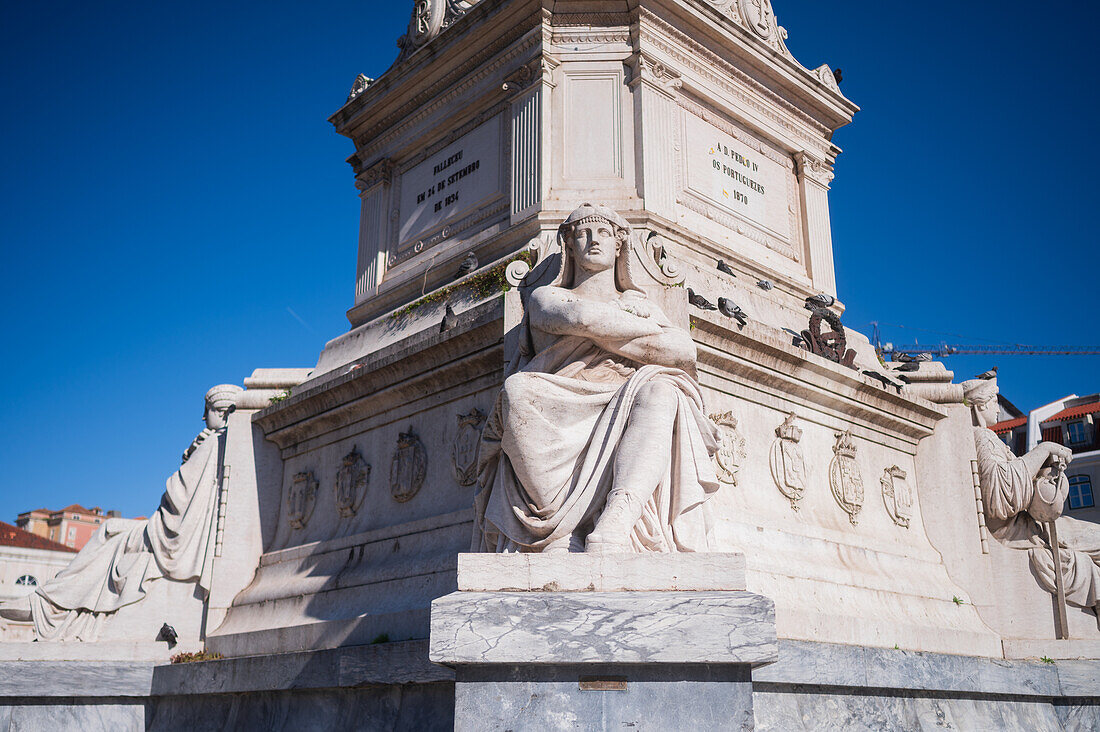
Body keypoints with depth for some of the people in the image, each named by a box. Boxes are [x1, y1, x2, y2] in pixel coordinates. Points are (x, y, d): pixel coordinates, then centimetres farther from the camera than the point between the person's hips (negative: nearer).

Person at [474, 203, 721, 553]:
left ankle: (615, 522, -52)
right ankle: (559, 531, -38)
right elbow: (580, 316, -1)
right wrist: (656, 332, 9)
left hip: (624, 430, 1)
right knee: (518, 388, -32)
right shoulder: (545, 297, 25)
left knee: (659, 386, -32)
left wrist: (608, 335, 3)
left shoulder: (638, 304, 30)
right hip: (558, 426, -1)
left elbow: (685, 352, 8)